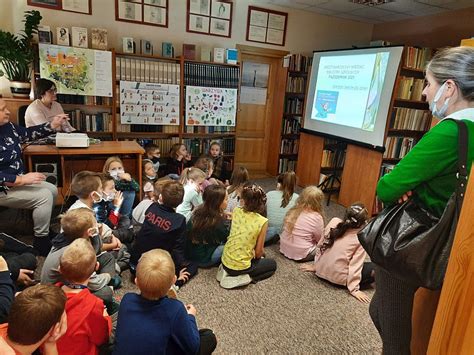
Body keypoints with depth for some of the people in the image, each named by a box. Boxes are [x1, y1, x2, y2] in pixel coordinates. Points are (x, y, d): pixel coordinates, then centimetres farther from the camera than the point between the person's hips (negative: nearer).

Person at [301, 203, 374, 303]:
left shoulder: (334, 222, -4)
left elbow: (320, 245, 4)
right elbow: (355, 266, -16)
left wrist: (315, 265, 16)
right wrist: (354, 290, -9)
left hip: (320, 270, 5)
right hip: (338, 278, -4)